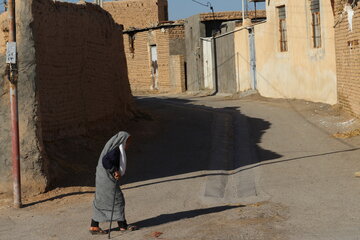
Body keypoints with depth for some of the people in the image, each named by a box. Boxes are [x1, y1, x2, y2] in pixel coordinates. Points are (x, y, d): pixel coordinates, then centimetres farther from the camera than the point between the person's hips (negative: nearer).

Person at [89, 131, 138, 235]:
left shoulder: (117, 149, 13)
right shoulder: (115, 150, -18)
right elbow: (105, 160, -31)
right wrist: (115, 171, -27)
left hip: (104, 179, 10)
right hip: (108, 179, -10)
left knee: (101, 202, 12)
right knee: (118, 200, 1)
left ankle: (94, 227, 15)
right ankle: (123, 225, 9)